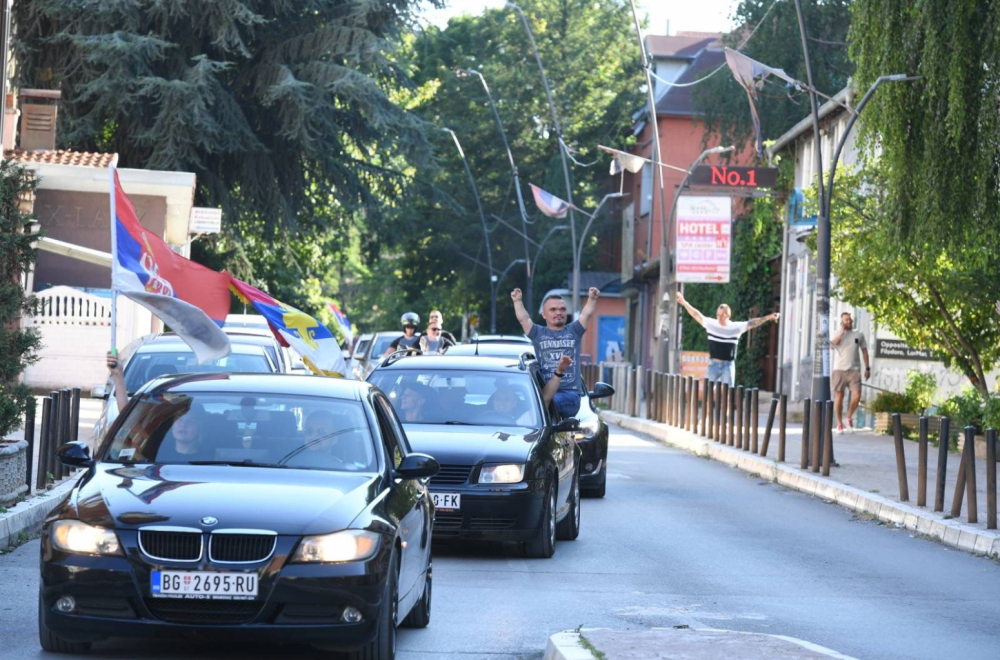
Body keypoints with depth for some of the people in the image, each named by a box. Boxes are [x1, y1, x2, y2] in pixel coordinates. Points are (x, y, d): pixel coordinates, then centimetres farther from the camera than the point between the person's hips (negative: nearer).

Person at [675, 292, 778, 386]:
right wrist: (684, 303, -1)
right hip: (713, 364, 1)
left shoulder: (736, 327, -2)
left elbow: (752, 323, -4)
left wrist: (767, 317, -13)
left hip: (728, 365, -1)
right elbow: (697, 315, 2)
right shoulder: (711, 324, 0)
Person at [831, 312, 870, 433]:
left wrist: (867, 368, 10)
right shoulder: (837, 334, 7)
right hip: (839, 370, -1)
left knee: (856, 396, -12)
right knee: (839, 396, 1)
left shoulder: (859, 335, 11)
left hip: (854, 370, 1)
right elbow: (833, 343, -15)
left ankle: (849, 416, 13)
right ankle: (839, 423, 11)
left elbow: (864, 351, 15)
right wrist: (842, 331, -11)